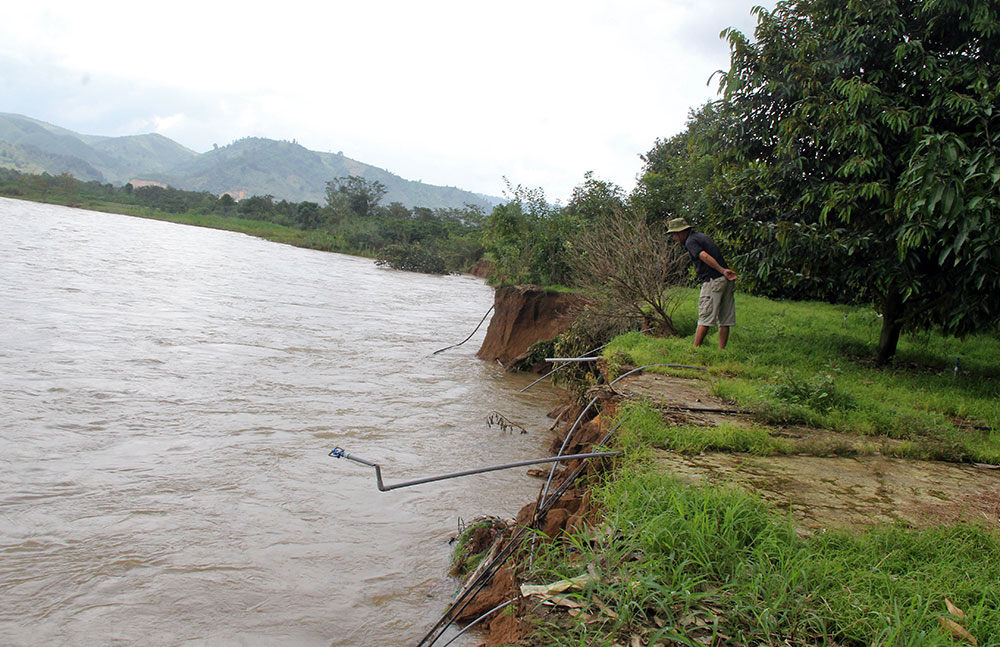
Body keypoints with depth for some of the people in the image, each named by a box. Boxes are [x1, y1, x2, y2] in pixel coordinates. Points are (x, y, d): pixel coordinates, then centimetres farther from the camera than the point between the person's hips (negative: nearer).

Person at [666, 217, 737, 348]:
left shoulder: (691, 241, -6)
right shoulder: (701, 236, 22)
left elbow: (705, 256, -21)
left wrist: (722, 270, -20)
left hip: (713, 281, -9)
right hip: (726, 280, 9)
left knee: (705, 319, -4)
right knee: (724, 320, 8)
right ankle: (721, 351, 12)